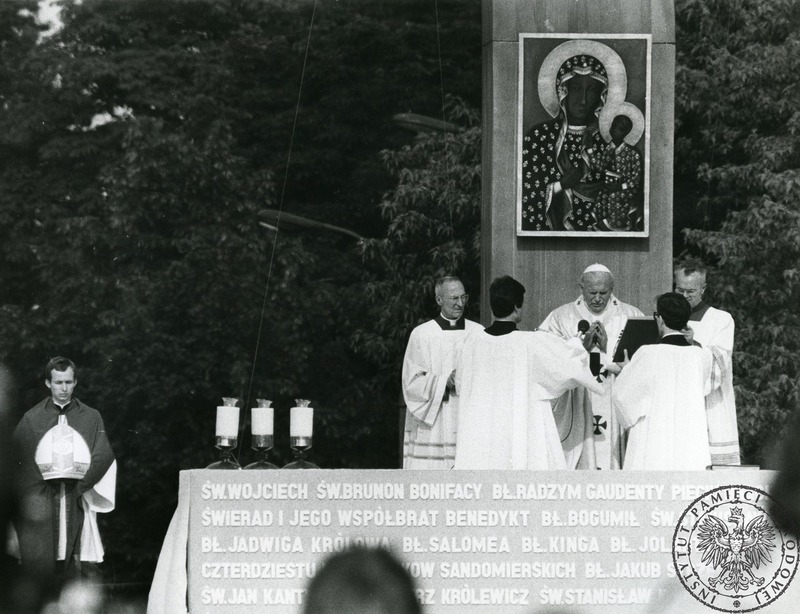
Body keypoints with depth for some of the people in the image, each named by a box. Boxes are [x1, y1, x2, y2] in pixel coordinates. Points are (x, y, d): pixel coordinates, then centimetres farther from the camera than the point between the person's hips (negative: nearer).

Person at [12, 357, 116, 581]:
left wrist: (80, 486, -8)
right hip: (40, 497, -1)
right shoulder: (31, 418, 10)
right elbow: (17, 456, 1)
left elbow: (104, 455, 3)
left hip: (76, 495, 1)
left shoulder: (91, 417, 12)